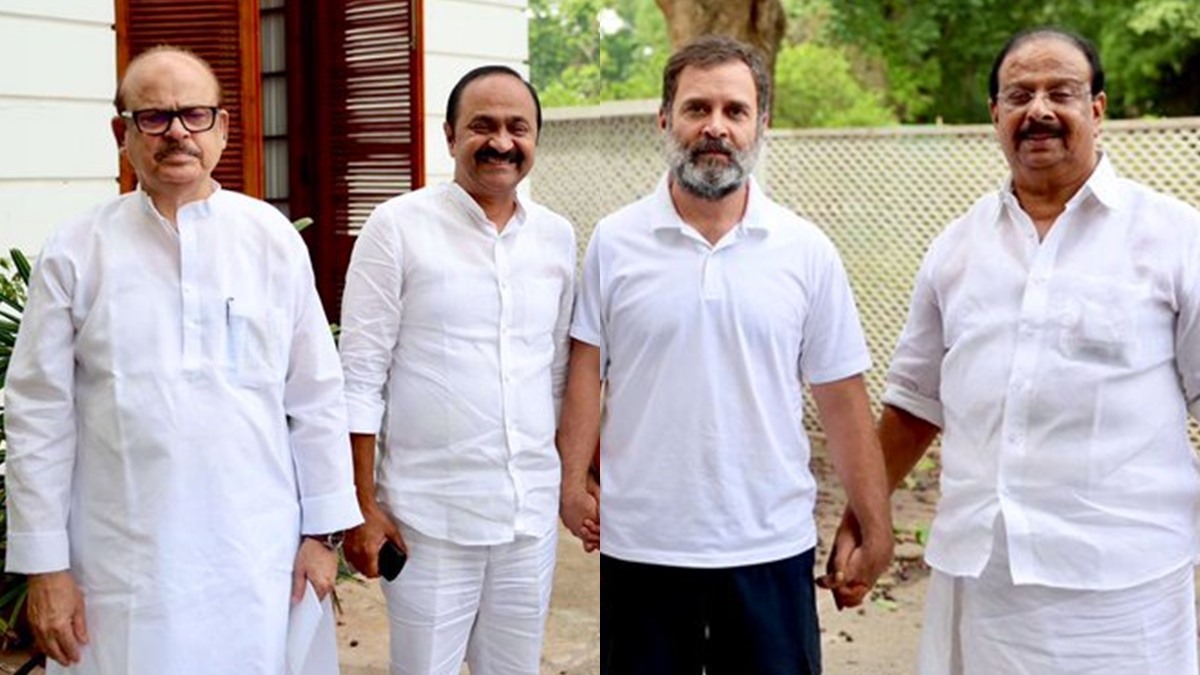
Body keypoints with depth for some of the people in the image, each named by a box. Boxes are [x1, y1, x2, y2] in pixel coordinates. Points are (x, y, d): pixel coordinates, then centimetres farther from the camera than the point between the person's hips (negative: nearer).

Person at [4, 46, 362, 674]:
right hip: (121, 566, -1)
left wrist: (321, 529, 5)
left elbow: (316, 397, 4)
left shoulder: (274, 239, 1)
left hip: (256, 560, 1)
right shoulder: (75, 251, -2)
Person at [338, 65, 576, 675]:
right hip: (430, 519, -4)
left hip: (533, 514, 4)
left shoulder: (557, 237, 8)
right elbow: (360, 377, -6)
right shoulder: (398, 226, -6)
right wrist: (363, 507, -9)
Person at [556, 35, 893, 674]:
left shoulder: (808, 251, 0)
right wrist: (572, 481, -9)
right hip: (641, 546, 0)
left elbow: (842, 400, 2)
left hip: (774, 549, 0)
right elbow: (586, 370, 1)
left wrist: (875, 531, 2)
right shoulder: (614, 241, -1)